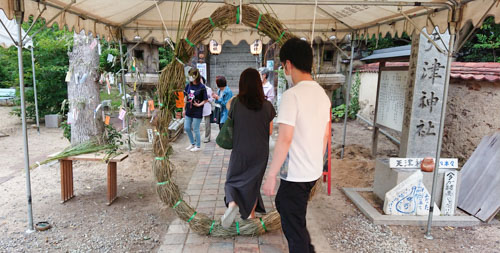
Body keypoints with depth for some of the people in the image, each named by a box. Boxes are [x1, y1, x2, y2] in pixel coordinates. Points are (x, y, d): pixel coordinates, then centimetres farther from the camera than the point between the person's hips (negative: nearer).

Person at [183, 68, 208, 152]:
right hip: (189, 111, 6)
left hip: (197, 112, -6)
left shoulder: (201, 87, -12)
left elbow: (206, 100, -7)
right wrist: (184, 109, 12)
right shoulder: (188, 85, 5)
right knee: (186, 128, 11)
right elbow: (185, 97, 12)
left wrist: (199, 105, -20)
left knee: (195, 129, 2)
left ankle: (198, 146, 21)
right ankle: (192, 143, 32)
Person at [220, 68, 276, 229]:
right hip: (260, 152, 2)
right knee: (254, 182, 21)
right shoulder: (267, 106, -9)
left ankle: (232, 203, -14)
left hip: (240, 151, -1)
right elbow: (270, 131, 0)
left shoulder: (236, 103, -14)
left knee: (232, 181, 14)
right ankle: (251, 213, 33)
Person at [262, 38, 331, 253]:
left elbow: (284, 140, -23)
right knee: (283, 204, 28)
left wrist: (271, 176, -16)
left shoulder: (292, 95, -20)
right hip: (314, 171, 9)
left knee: (293, 225, 8)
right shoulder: (322, 94, 6)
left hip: (295, 174, -9)